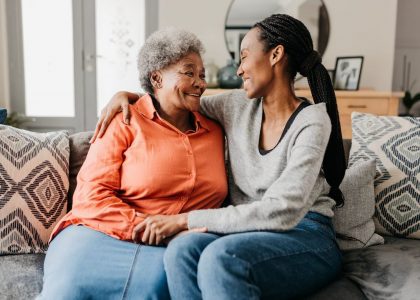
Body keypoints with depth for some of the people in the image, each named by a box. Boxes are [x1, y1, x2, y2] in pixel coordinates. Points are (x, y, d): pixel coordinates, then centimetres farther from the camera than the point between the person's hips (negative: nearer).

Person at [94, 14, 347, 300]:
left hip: (305, 236, -4)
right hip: (250, 229, 5)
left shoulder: (312, 122, -12)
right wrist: (126, 95, 9)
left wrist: (187, 219, -21)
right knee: (183, 249, -29)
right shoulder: (238, 105, 7)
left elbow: (282, 212, -21)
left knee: (221, 255, -36)